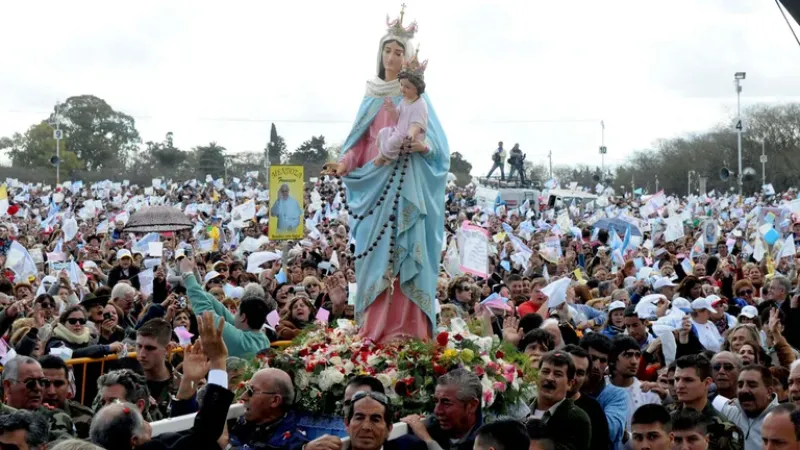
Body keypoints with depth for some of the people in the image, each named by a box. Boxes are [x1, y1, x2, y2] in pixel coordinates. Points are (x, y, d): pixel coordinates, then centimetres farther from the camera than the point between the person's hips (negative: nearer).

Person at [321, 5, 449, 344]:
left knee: (403, 253, -9)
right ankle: (375, 328, 4)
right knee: (375, 254, 1)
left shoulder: (416, 96, 3)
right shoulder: (371, 96, 14)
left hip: (406, 184, -4)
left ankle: (405, 329, -8)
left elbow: (437, 143, -2)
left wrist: (424, 147, -23)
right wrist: (345, 164, -5)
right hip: (374, 181, 4)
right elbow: (361, 141, 12)